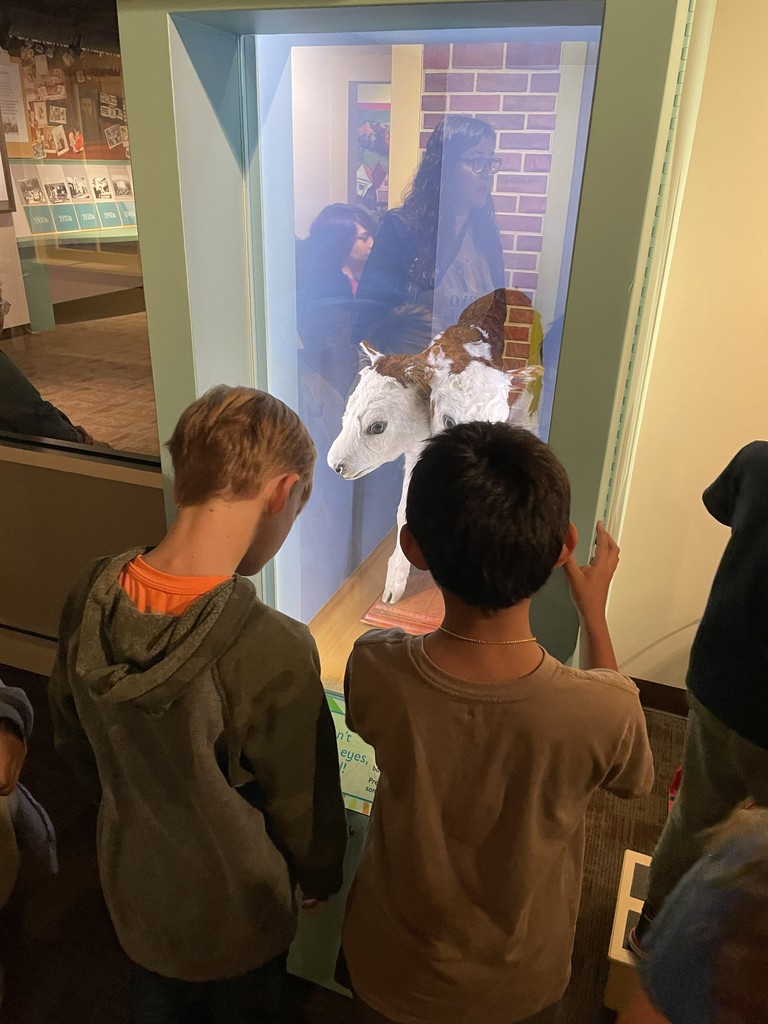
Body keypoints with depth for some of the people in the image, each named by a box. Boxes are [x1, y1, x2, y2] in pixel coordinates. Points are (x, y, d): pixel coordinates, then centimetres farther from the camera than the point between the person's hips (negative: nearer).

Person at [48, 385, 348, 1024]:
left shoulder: (90, 599, -21)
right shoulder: (274, 652, -38)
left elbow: (73, 738, -3)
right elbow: (304, 804, -21)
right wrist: (321, 880, 1)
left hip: (133, 882, 4)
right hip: (235, 911, -4)